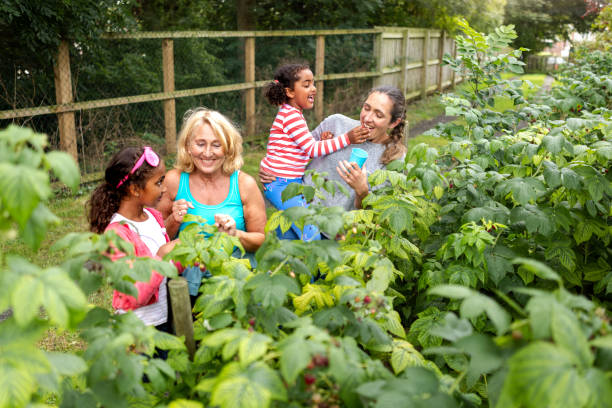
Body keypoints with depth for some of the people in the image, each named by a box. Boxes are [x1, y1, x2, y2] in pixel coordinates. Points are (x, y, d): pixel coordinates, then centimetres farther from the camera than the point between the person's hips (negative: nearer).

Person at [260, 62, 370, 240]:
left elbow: (307, 148, 16)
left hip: (290, 182, 10)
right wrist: (347, 138, -22)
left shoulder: (292, 113, 14)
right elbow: (312, 150, -20)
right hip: (281, 184, -10)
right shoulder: (291, 116, -18)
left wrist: (321, 141, -2)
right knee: (311, 234, -14)